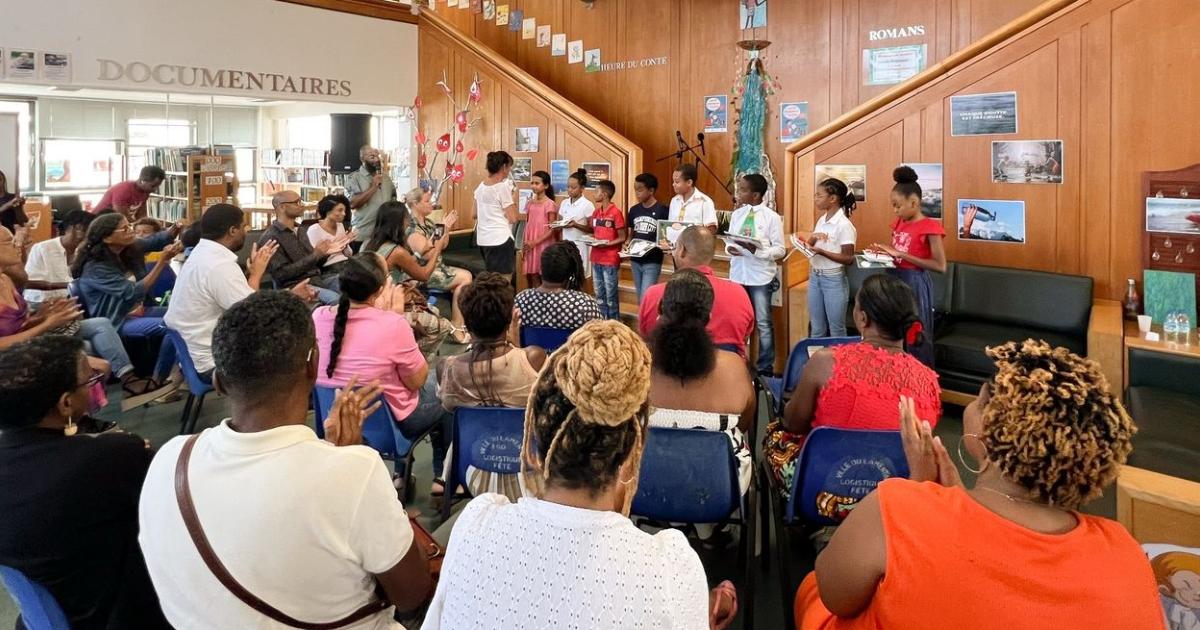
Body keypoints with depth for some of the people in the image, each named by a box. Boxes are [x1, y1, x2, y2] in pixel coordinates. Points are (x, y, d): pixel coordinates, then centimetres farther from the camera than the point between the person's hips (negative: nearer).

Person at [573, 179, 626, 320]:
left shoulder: (616, 212, -12)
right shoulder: (596, 212, 8)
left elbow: (622, 238, -11)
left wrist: (606, 244, -22)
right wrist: (576, 224, 11)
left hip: (610, 261, -7)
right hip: (596, 259, 7)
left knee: (610, 294, 0)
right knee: (599, 294, 13)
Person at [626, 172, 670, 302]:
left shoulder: (663, 210, -10)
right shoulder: (634, 210, 7)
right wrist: (628, 242, -2)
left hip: (652, 261, -6)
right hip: (635, 260, 6)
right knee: (640, 298, 13)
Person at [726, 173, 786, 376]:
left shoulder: (772, 217, -7)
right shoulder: (737, 214, 7)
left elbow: (780, 250, -8)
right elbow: (729, 240, 12)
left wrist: (757, 251, -24)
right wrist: (729, 249, -12)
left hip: (761, 277, -5)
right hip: (738, 275, 5)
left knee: (763, 323, 4)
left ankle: (765, 368, 14)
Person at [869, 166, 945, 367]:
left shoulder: (930, 227, -13)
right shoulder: (899, 223, 8)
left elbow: (940, 266, -19)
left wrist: (901, 255, -22)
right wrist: (885, 252, -2)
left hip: (914, 284, -7)